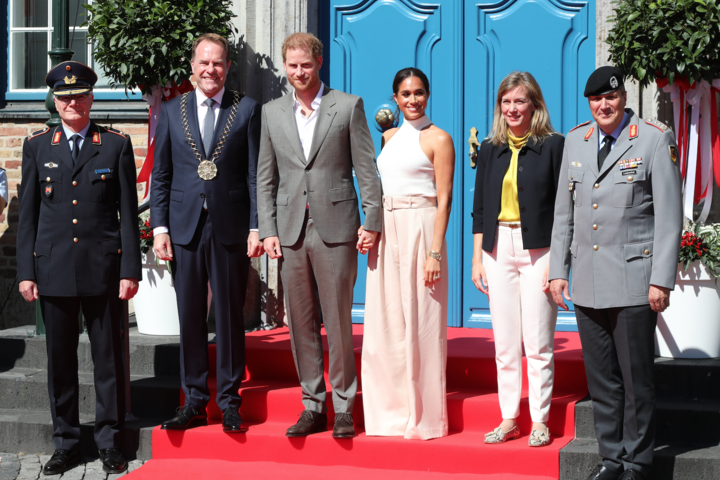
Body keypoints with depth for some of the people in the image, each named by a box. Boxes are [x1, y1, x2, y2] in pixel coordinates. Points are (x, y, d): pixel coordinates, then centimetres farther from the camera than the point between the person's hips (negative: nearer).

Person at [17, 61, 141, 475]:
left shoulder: (117, 145, 3)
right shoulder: (37, 146, 8)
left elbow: (129, 211, 2)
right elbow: (28, 213, 8)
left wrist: (131, 269, -4)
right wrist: (26, 271, 2)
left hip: (103, 268, -1)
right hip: (53, 269, 1)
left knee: (108, 356, 4)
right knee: (60, 359, 6)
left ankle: (110, 442, 15)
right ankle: (66, 444, 17)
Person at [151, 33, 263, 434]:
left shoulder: (247, 110, 4)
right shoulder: (172, 112, 10)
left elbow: (256, 173, 1)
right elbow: (161, 175, 10)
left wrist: (256, 227, -6)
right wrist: (160, 227, 1)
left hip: (231, 228, -2)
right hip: (186, 228, 2)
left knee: (230, 315, 3)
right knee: (190, 317, 5)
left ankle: (230, 402, 13)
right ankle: (195, 403, 13)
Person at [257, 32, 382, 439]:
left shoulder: (348, 106, 2)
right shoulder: (273, 113, 12)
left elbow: (367, 170, 0)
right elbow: (266, 178, 13)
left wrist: (371, 223, -6)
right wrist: (268, 231, 5)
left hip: (336, 228, -3)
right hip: (291, 231, 4)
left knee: (338, 322, -1)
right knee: (301, 323, 7)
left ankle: (344, 407, 8)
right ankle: (313, 407, 15)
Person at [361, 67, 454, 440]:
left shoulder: (438, 140, -4)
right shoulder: (389, 137, 16)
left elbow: (444, 199, -8)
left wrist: (435, 252, -16)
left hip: (420, 231, -6)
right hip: (386, 233, 6)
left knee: (419, 324, -3)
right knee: (385, 322, 6)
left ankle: (424, 417, 6)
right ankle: (392, 411, 15)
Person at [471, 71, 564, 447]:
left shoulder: (552, 145, -2)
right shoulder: (490, 149, 11)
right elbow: (480, 208, 14)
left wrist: (557, 260, -9)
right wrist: (477, 258, 9)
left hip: (537, 249, -4)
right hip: (498, 249, 4)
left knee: (537, 342, -2)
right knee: (504, 342, 6)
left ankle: (540, 421, 7)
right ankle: (509, 419, 13)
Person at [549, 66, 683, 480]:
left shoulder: (655, 139, -3)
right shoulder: (576, 140, 12)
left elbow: (669, 216, -6)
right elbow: (564, 212, 17)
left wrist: (662, 280, -10)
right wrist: (558, 270, 12)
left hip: (633, 282, -5)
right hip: (587, 283, 5)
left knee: (636, 379, 1)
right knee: (601, 378, 10)